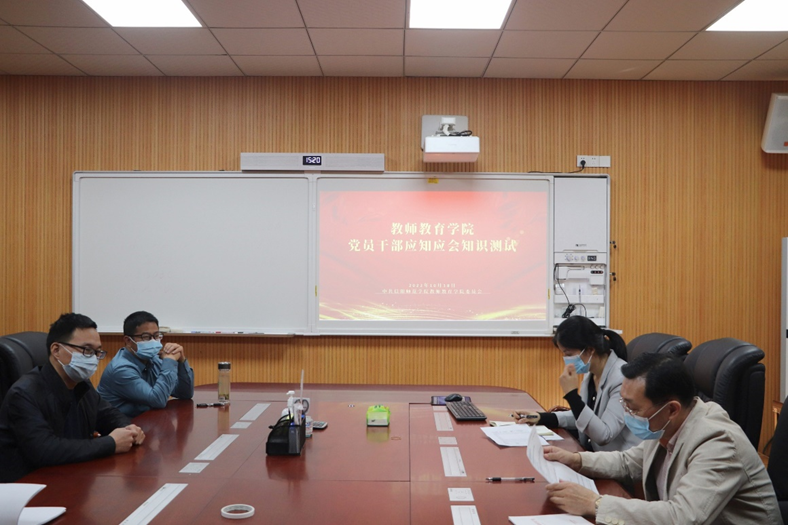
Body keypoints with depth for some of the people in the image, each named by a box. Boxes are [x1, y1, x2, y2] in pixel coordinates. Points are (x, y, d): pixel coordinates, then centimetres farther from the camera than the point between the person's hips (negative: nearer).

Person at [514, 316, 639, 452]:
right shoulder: (591, 373, 2)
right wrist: (541, 417, 3)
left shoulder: (622, 379, -22)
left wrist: (571, 394, -27)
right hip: (592, 453, 7)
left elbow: (604, 435, -24)